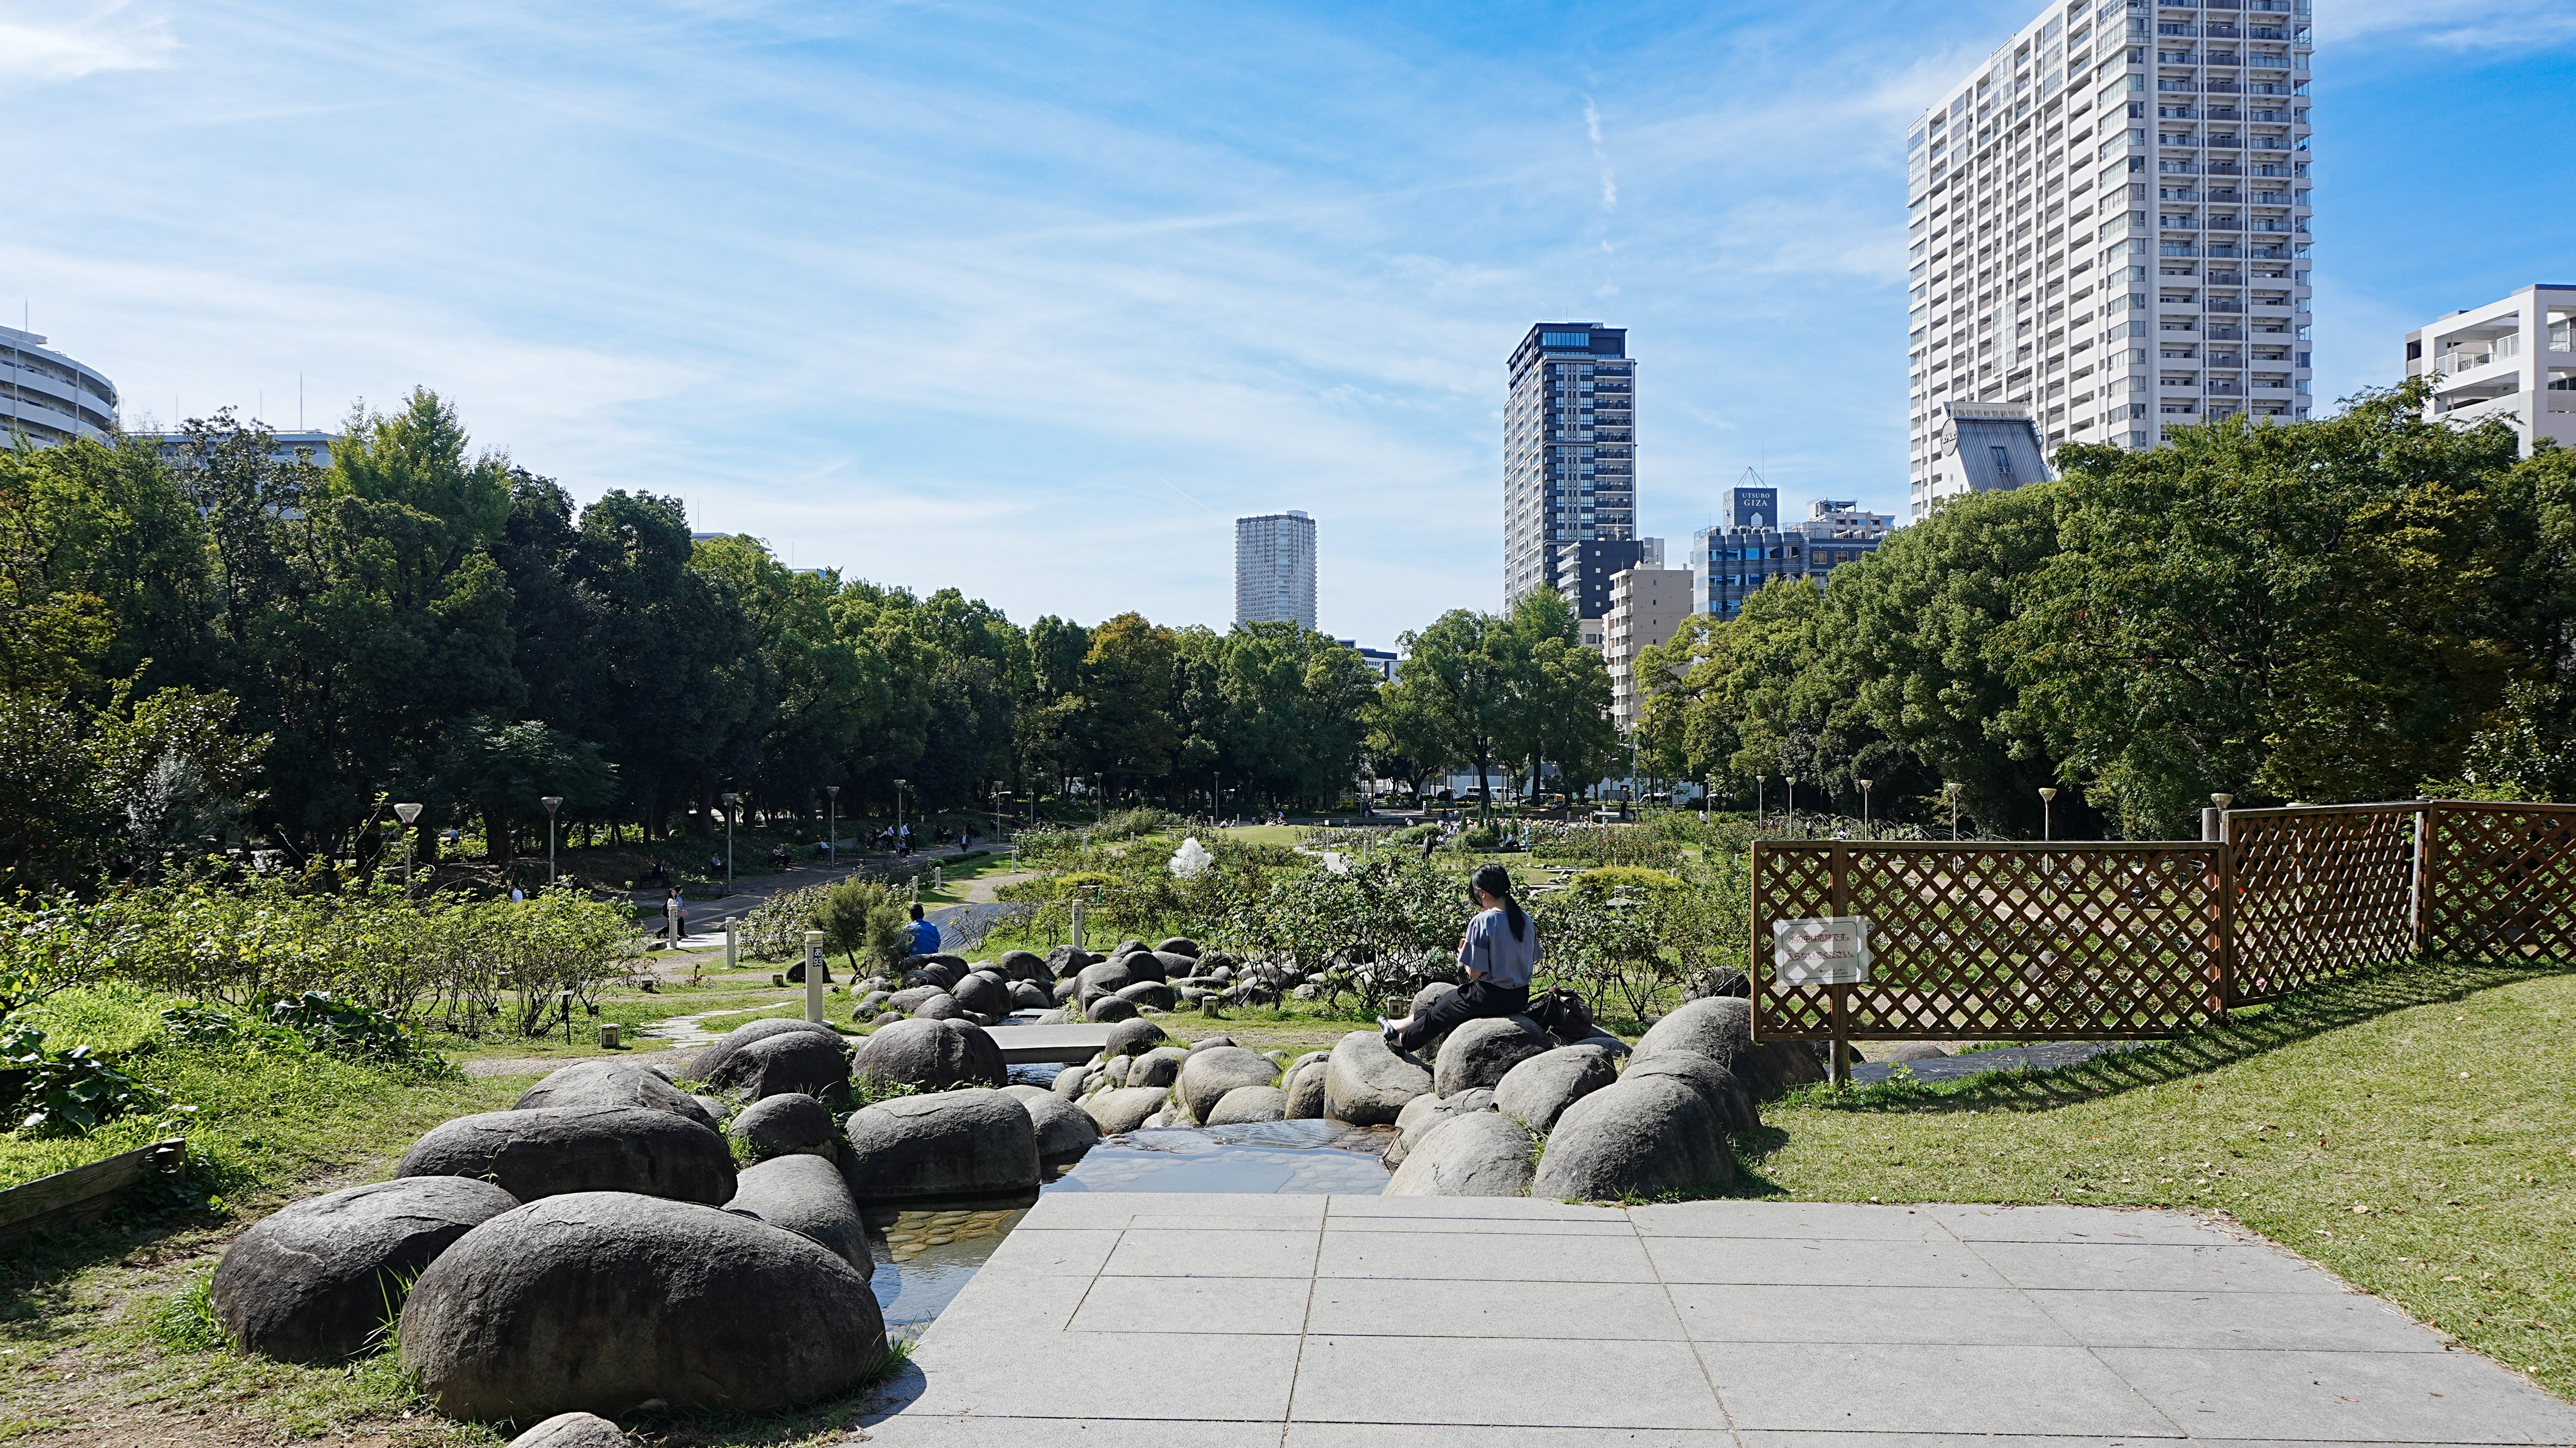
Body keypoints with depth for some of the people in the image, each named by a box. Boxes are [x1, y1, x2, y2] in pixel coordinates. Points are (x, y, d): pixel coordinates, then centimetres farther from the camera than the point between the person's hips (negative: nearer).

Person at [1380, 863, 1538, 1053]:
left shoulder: (1482, 922, -20)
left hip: (1491, 998, -7)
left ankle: (1402, 1040, 39)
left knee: (1440, 1011, 18)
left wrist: (1463, 953, 1)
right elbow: (1534, 960, 12)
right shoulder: (1526, 919, 0)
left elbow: (1474, 972, -19)